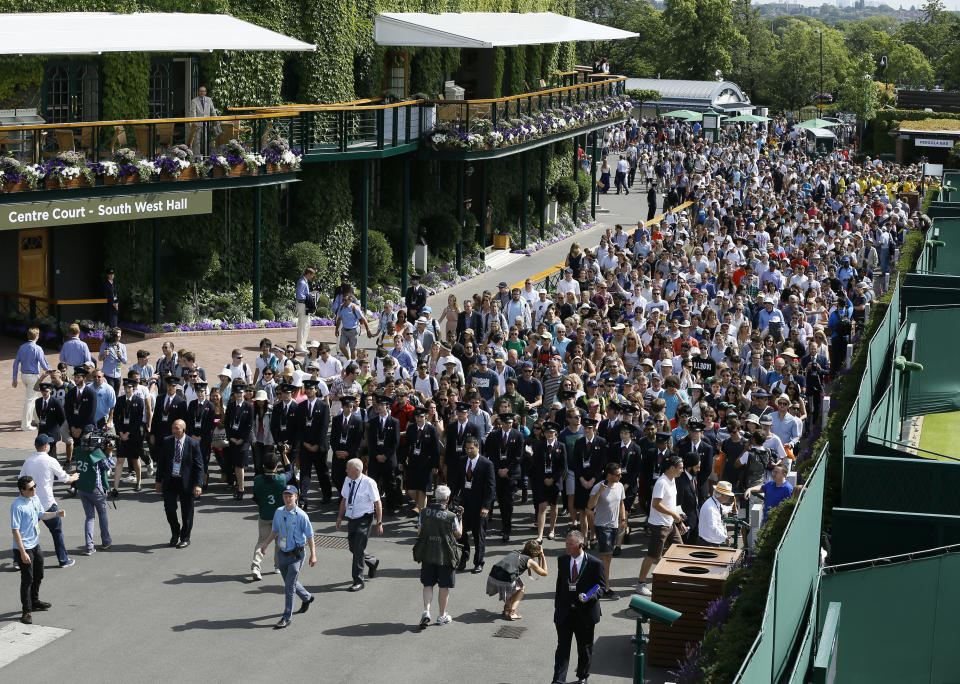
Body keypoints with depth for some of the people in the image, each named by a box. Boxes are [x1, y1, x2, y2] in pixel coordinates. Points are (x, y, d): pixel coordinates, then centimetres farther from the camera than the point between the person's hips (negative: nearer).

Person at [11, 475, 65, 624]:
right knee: (27, 579, -2)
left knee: (38, 575, 21)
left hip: (35, 545, 8)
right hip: (24, 548, -8)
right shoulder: (17, 506, -24)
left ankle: (35, 601, 40)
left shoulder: (35, 498, 1)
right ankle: (27, 611, 8)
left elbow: (41, 515, 20)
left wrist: (56, 514, 1)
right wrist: (22, 553, -23)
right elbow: (15, 530, -23)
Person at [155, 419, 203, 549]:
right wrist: (159, 480, 6)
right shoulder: (166, 441, 0)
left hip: (186, 482, -2)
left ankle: (185, 538, 23)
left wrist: (198, 484, -15)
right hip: (169, 481, 2)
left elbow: (199, 466, -7)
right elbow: (160, 462, 8)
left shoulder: (193, 444, -9)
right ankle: (175, 532, 28)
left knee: (187, 511, 7)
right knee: (169, 508, 2)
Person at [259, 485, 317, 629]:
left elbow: (310, 536, -8)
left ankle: (286, 618, -3)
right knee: (290, 583, 20)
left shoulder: (301, 515, -13)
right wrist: (266, 544, 7)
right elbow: (274, 531, 16)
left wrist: (313, 555, -9)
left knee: (289, 586, -9)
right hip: (282, 553, 6)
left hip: (296, 555, -6)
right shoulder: (278, 512, 3)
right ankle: (307, 598, 48)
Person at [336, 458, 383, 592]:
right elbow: (344, 499, 15)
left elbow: (377, 503, -11)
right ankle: (372, 562, 42)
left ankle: (358, 581, 1)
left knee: (358, 549, -8)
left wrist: (379, 523, -12)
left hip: (364, 519, -6)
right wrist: (340, 517, 13)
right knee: (353, 548, 14)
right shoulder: (348, 480, 1)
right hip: (351, 519, 6)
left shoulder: (368, 483, -16)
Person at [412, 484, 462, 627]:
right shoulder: (451, 516, -13)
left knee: (428, 585, 13)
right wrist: (460, 518, 11)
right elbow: (458, 534, 1)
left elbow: (419, 532, 3)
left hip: (427, 554, 2)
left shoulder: (424, 512, -5)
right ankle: (442, 616, 19)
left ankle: (426, 612, -4)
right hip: (445, 555, -2)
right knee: (444, 587, 11)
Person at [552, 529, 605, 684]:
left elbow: (600, 588, -4)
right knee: (562, 647, -3)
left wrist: (589, 597, -24)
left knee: (585, 648, 14)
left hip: (585, 612, -2)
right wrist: (557, 606, 10)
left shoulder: (595, 564, -10)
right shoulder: (562, 560, 2)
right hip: (564, 612, 2)